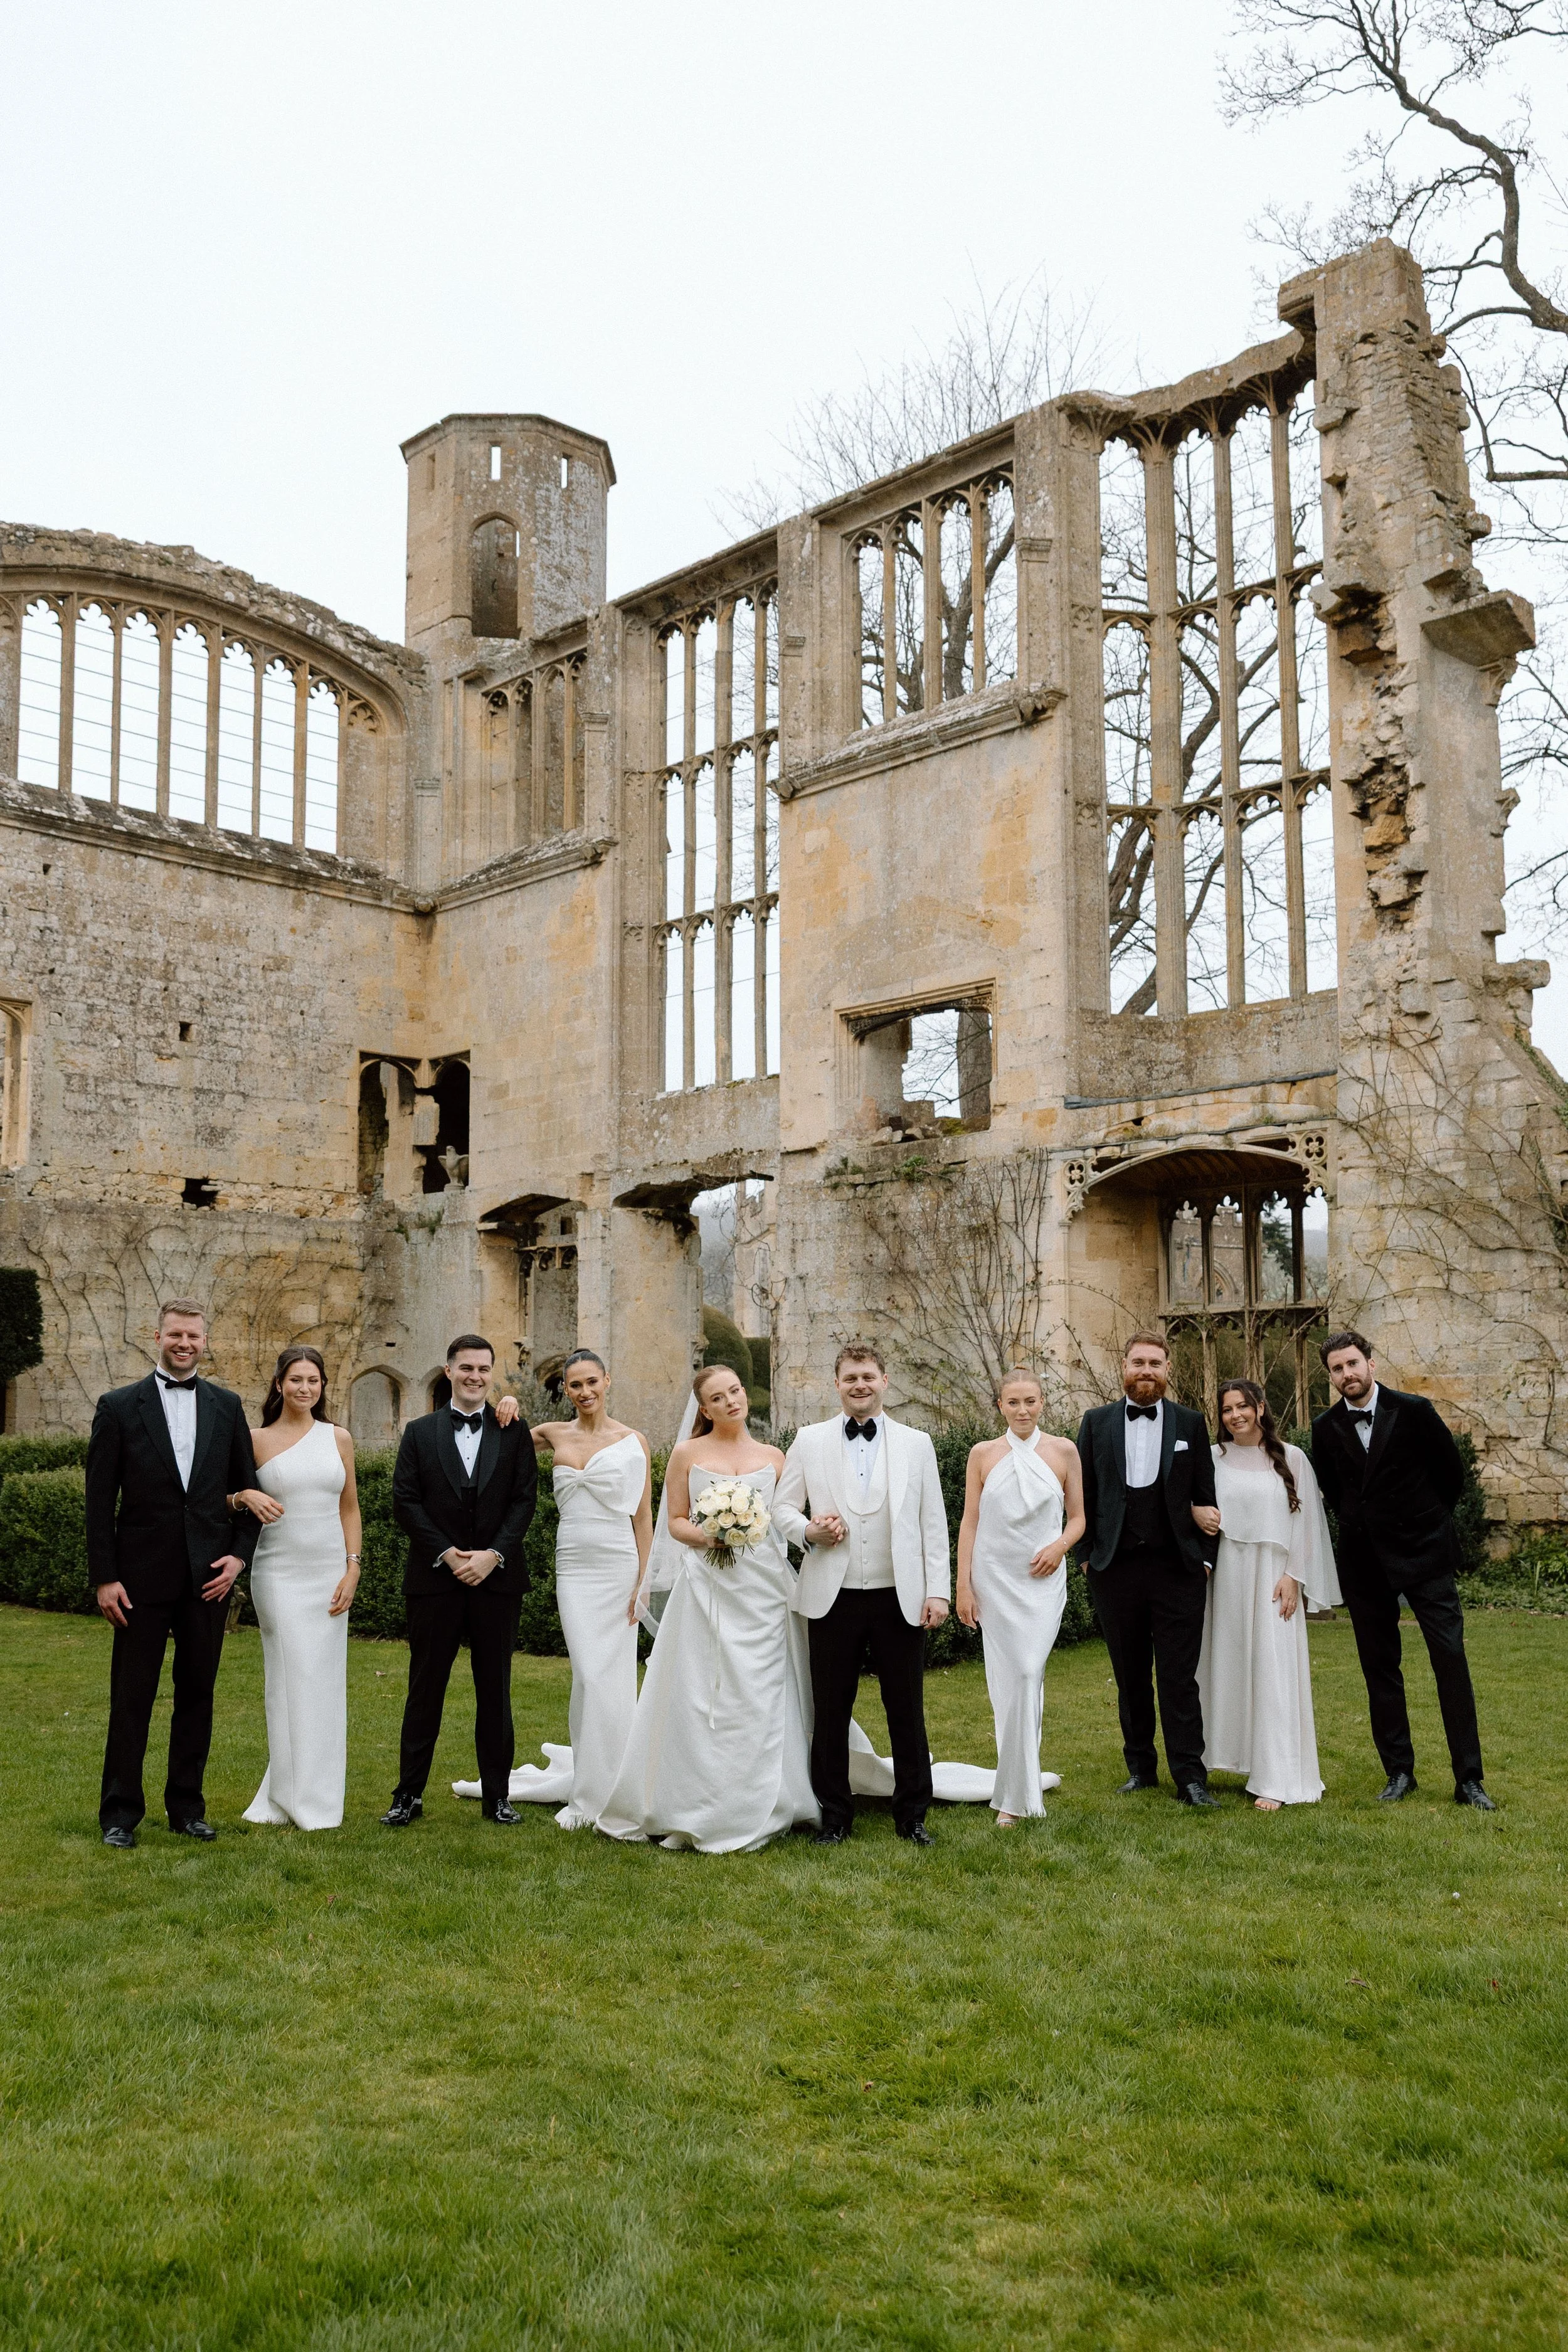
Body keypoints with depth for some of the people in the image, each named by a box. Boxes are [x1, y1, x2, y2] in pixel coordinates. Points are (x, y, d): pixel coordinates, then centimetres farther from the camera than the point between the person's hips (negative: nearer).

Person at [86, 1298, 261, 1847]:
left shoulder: (227, 1406, 7)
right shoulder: (119, 1406, -1)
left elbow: (247, 1488, 11)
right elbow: (100, 1499, -3)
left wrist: (239, 1554, -1)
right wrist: (104, 1577, -7)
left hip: (208, 1576, 3)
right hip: (142, 1576, -2)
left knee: (197, 1696, 10)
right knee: (131, 1699, 4)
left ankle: (187, 1807, 20)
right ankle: (120, 1813, 14)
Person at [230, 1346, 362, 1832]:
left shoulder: (338, 1439, 7)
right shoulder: (257, 1440, 1)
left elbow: (350, 1507, 10)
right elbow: (224, 1496, 8)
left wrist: (352, 1569, 1)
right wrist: (246, 1496, -14)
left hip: (330, 1571, 2)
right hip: (279, 1571, -2)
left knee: (325, 1681, 4)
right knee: (290, 1679, -3)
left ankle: (318, 1797, 14)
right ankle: (291, 1797, 7)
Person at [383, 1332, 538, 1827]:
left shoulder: (514, 1431, 6)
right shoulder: (420, 1433, 6)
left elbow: (525, 1499, 0)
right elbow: (405, 1502, -1)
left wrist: (494, 1555, -12)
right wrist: (447, 1554, -11)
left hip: (497, 1578, 0)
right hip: (435, 1579, 0)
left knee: (495, 1689, 7)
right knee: (425, 1688, 5)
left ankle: (496, 1795, 15)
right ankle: (409, 1795, 12)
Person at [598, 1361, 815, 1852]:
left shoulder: (773, 1457, 11)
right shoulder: (687, 1453, 6)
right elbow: (676, 1521, 6)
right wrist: (704, 1536, -13)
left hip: (764, 1586, 2)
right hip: (706, 1585, -2)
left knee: (760, 1696, 1)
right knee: (700, 1696, -2)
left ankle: (753, 1813, 11)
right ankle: (698, 1811, 8)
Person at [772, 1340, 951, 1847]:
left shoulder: (916, 1443, 7)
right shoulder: (809, 1442, 6)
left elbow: (933, 1523, 5)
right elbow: (783, 1507, 9)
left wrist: (938, 1590, -2)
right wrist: (808, 1531, -12)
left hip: (900, 1598, 0)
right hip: (834, 1598, 0)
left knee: (907, 1711, 6)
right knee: (831, 1711, 7)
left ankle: (912, 1815, 19)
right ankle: (834, 1815, 20)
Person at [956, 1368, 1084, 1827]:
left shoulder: (1063, 1451, 3)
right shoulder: (983, 1454, 4)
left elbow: (1078, 1517, 9)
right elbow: (969, 1522, 4)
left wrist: (1060, 1545, -12)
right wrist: (963, 1586, -2)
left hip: (1042, 1580, -1)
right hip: (995, 1578, 1)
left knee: (1028, 1675, -11)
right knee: (1005, 1681, 1)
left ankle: (1014, 1793, -5)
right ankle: (1017, 1788, 14)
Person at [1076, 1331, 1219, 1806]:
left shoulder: (1191, 1424, 5)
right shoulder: (1096, 1422, 6)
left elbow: (1205, 1496, 5)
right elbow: (1083, 1494, 7)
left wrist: (1206, 1557, 0)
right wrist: (1086, 1554, 2)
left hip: (1177, 1569, -1)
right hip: (1116, 1569, 1)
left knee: (1179, 1677, -2)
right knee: (1130, 1676, 9)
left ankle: (1190, 1776, 2)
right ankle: (1140, 1767, 20)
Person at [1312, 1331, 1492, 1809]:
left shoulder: (1414, 1412, -7)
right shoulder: (1326, 1429, 1)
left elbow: (1452, 1474, 3)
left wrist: (1425, 1522, 8)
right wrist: (1359, 1526, 9)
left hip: (1423, 1554, -3)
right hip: (1364, 1563, 3)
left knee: (1451, 1661, -5)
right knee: (1380, 1669, 6)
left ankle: (1468, 1779, -1)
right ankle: (1399, 1772, 16)